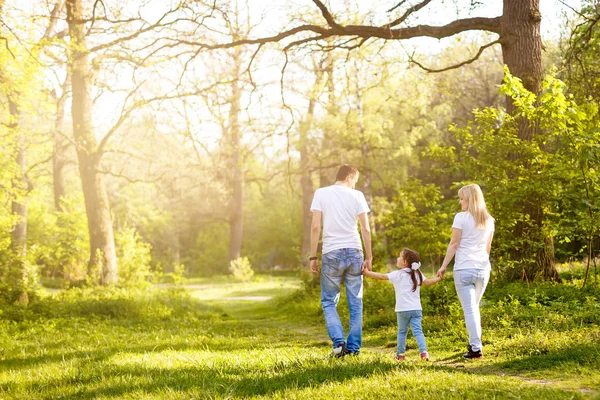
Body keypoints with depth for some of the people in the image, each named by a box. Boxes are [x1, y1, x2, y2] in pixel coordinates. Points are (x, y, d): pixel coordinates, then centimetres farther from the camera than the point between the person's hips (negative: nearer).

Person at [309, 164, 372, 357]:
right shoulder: (357, 195, 4)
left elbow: (315, 227, -4)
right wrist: (368, 257, 6)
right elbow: (365, 229, 0)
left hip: (331, 254, -1)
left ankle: (339, 341, -6)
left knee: (329, 301, 10)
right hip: (354, 253, 1)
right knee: (355, 302, 9)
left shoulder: (321, 193, 2)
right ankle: (353, 347, 10)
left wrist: (313, 257, 0)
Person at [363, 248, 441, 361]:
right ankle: (424, 351, -19)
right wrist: (439, 278, 25)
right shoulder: (417, 274, 8)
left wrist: (367, 273, -2)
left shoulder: (397, 274, -6)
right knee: (417, 331, -1)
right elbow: (427, 282, 12)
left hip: (403, 309, -3)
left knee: (402, 331, 13)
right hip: (416, 309, 3)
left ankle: (400, 354, 17)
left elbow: (382, 276, -8)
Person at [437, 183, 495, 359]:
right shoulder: (488, 220, 10)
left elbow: (454, 244, -8)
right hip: (483, 268, 5)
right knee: (474, 307, 18)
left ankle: (476, 348, -9)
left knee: (469, 309, -4)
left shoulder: (461, 217, -7)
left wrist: (444, 265, -2)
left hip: (464, 268, -5)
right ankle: (475, 343, 21)